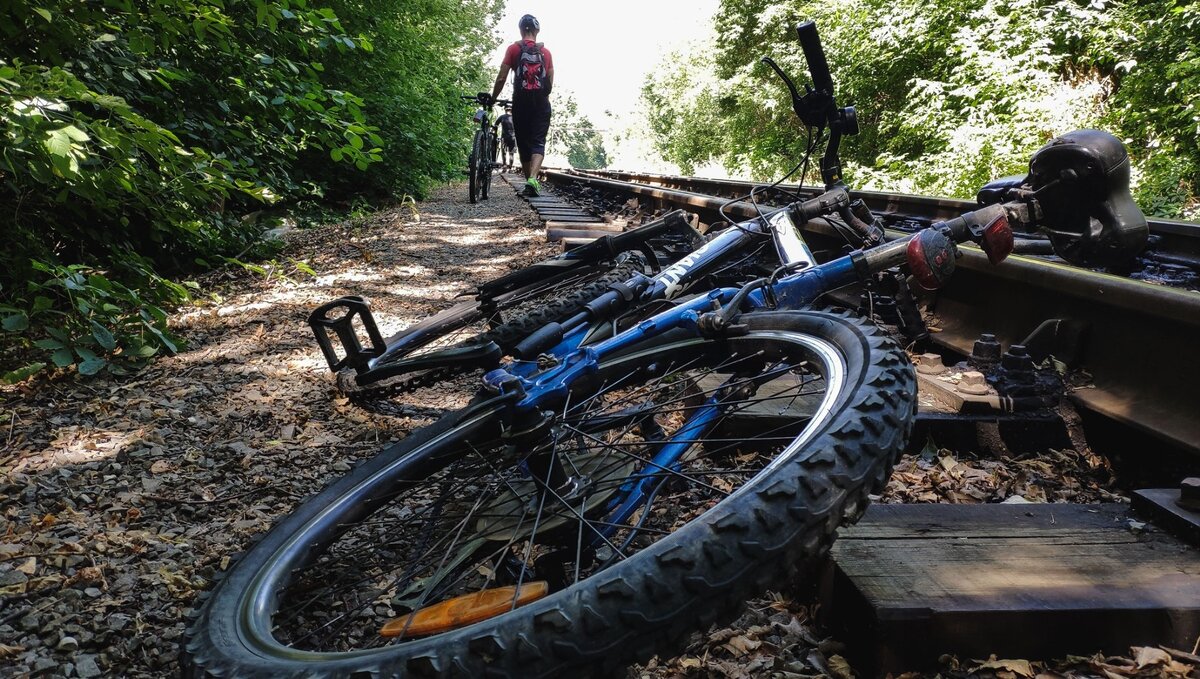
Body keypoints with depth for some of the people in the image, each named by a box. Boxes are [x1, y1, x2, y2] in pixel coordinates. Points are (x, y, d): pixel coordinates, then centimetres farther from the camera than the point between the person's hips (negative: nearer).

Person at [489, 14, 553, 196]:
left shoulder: (513, 48, 1)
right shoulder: (545, 51, 7)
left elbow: (501, 78, -4)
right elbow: (550, 83, 7)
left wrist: (492, 99, 8)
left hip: (521, 102, -1)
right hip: (541, 104, 1)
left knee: (523, 143, 10)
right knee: (538, 142, -1)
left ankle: (529, 182, 15)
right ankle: (533, 179, -23)